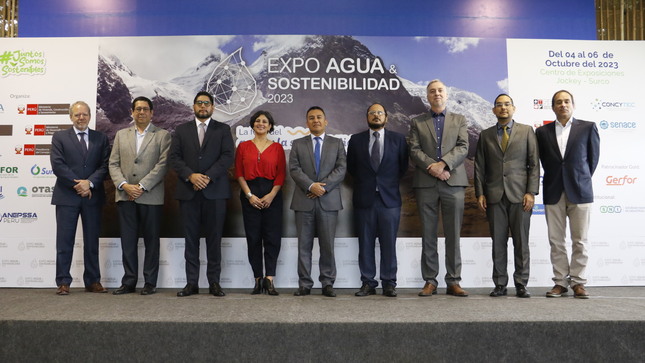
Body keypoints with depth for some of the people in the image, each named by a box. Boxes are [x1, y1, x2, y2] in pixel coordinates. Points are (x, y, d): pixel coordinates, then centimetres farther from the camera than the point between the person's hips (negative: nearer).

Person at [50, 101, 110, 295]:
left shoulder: (101, 138, 10)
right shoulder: (59, 137, 6)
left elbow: (105, 165, 1)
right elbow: (57, 165, -5)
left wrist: (89, 182, -13)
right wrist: (77, 184, -13)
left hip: (93, 196, 2)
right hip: (67, 196, -2)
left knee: (92, 241, 7)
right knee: (65, 241, 1)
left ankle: (93, 281, 14)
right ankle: (63, 282, 8)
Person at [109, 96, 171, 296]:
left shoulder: (162, 135, 4)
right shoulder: (121, 135, 15)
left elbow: (163, 164, -7)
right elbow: (113, 164, 9)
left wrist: (141, 186, -13)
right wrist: (124, 185, -8)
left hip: (151, 196, -3)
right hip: (125, 196, 3)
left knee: (151, 240, 3)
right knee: (128, 240, 6)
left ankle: (150, 283, 11)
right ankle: (129, 281, 14)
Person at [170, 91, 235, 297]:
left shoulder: (223, 130, 9)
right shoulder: (181, 130, 14)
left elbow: (227, 156, -3)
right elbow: (174, 157, 5)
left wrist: (208, 177, -13)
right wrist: (190, 176, -12)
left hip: (215, 191, -1)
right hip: (188, 191, 2)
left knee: (214, 238, 1)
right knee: (191, 239, 4)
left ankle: (214, 282, 9)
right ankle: (192, 282, 9)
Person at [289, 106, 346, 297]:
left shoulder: (337, 143, 11)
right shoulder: (298, 144, 12)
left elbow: (341, 168, 0)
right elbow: (294, 169, 0)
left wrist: (323, 187, -12)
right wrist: (311, 186, -14)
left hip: (328, 201, 0)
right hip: (304, 201, 1)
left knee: (328, 245, 3)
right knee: (304, 245, 3)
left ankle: (327, 283, 11)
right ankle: (304, 284, 10)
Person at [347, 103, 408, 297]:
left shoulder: (398, 139, 7)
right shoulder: (356, 140, 8)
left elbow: (403, 166, 10)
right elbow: (351, 167, 13)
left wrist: (391, 182, 7)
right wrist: (363, 182, 8)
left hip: (389, 198, -1)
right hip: (364, 199, 1)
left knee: (389, 244, 1)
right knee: (365, 244, 3)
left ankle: (389, 284, 9)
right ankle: (368, 283, 10)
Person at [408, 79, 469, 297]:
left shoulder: (459, 120, 15)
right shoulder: (417, 122, 14)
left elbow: (463, 148, 1)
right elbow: (414, 150, 2)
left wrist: (443, 164, -13)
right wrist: (433, 168, -13)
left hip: (453, 182, 0)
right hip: (425, 183, 0)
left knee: (453, 234, 1)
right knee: (428, 234, 2)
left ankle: (453, 282, 7)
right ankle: (430, 281, 8)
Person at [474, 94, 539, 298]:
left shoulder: (526, 131, 9)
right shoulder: (485, 135, 13)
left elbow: (534, 164, 3)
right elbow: (479, 167, 10)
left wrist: (531, 192, -6)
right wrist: (480, 193, 0)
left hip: (520, 195, -1)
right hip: (494, 196, 1)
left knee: (521, 242, 1)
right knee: (498, 242, 3)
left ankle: (521, 284, 10)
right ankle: (500, 284, 10)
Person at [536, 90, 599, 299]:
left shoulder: (587, 128, 4)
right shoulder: (543, 132, 8)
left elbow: (593, 157, 10)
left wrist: (582, 180, 13)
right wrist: (554, 180, 11)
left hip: (579, 192, -1)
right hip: (553, 193, 2)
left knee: (579, 241, 2)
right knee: (556, 241, 4)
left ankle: (578, 282, 12)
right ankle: (560, 282, 12)